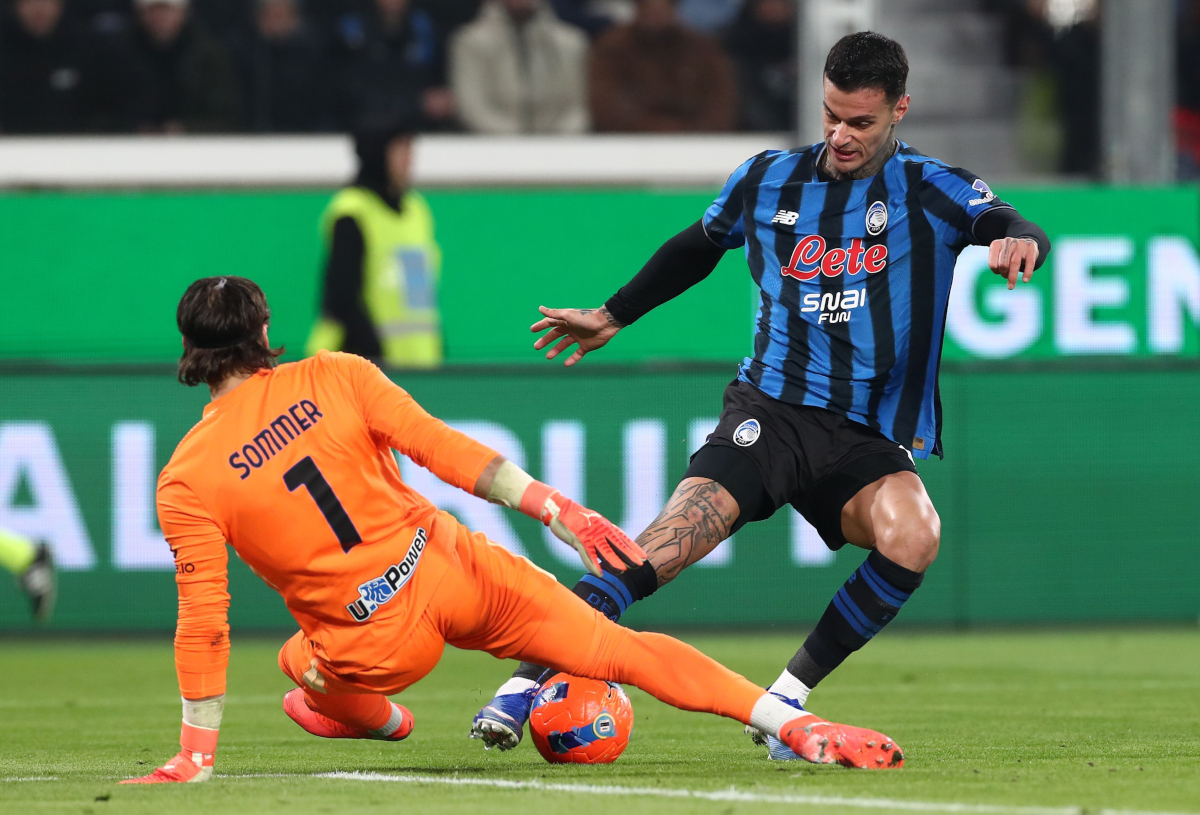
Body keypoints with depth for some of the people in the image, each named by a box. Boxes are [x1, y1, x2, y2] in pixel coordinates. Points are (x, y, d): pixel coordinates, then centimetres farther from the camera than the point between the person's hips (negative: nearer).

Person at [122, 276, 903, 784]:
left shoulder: (186, 482, -5)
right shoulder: (334, 378, -1)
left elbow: (204, 620, -6)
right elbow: (444, 449, -5)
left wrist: (196, 754, 0)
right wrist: (557, 510, -3)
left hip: (380, 645, -2)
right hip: (455, 572, 2)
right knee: (627, 650, 6)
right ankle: (797, 725, -1)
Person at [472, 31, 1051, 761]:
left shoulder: (929, 190, 2)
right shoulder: (767, 182, 10)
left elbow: (1018, 232, -14)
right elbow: (698, 248, 28)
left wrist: (1017, 240, -38)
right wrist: (613, 316, 36)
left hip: (873, 439, -1)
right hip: (771, 411, 1)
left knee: (913, 537, -32)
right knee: (677, 536, -24)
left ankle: (788, 696, -15)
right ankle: (526, 680, -23)